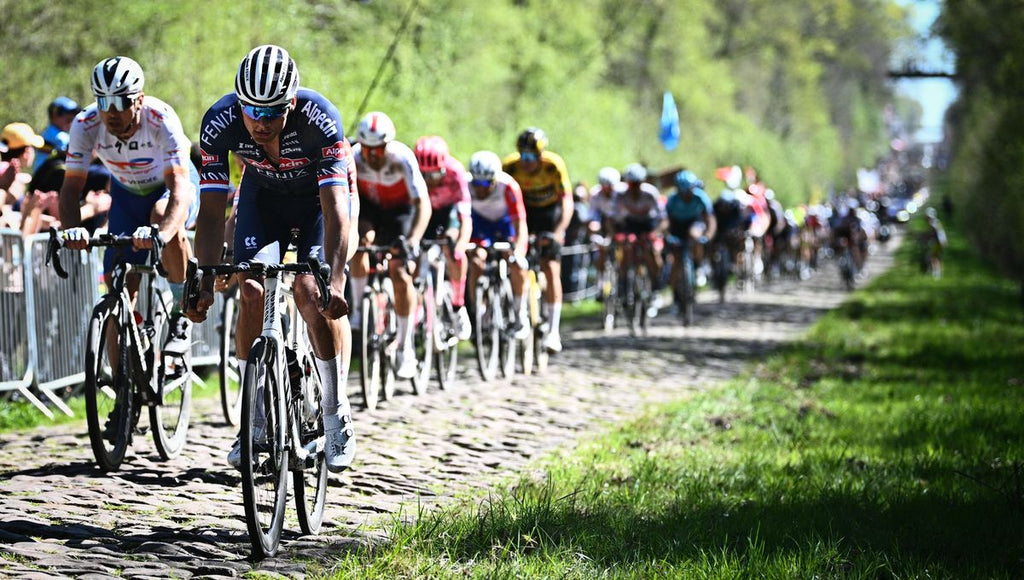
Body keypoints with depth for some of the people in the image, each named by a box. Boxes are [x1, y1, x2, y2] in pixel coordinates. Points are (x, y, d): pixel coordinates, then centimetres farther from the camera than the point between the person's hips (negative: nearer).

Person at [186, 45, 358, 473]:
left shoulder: (319, 118, -38)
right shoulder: (220, 122, -31)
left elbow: (336, 209, -42)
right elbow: (212, 210, -28)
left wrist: (335, 282, -53)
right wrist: (204, 283, -38)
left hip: (321, 191, -3)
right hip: (263, 193, 3)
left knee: (310, 290, -21)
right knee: (251, 290, -12)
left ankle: (337, 417, -12)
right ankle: (255, 419, -1)